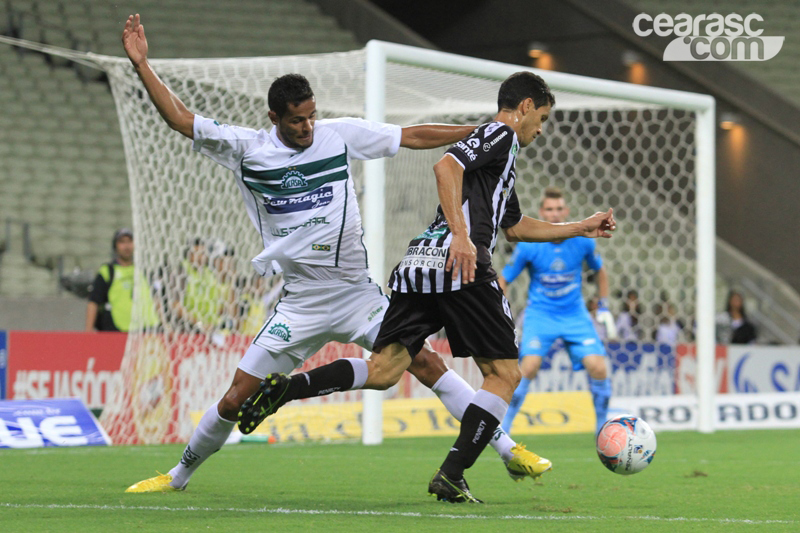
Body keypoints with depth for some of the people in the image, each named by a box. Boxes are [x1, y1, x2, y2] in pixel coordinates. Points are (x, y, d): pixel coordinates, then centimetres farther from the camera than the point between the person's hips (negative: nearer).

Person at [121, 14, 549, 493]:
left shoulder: (341, 134, -1)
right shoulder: (247, 148, -2)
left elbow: (413, 137, 5)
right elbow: (181, 120, -1)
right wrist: (142, 64, -7)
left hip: (357, 291, 0)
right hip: (300, 304, 0)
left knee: (426, 362, -12)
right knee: (236, 399, -2)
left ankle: (509, 452, -6)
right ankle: (179, 475, 19)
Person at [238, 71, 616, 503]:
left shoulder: (502, 151, 34)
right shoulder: (499, 134, 4)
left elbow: (515, 226, 44)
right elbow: (445, 167, -15)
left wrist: (581, 229, 47)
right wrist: (462, 235, -24)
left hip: (417, 266, 9)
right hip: (460, 267, -9)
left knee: (383, 371, -1)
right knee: (504, 373, 2)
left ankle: (285, 387, -21)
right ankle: (451, 477, -7)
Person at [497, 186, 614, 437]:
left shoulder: (582, 241, -7)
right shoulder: (528, 246, -12)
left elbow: (600, 272, 14)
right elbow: (503, 281, -1)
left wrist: (604, 310, 10)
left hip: (575, 315, 2)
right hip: (540, 314, -2)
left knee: (598, 368, -15)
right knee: (529, 366, -25)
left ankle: (603, 431, 5)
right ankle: (501, 432, -14)